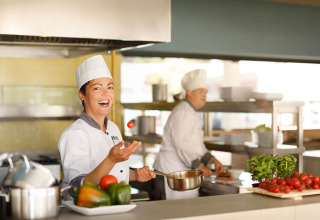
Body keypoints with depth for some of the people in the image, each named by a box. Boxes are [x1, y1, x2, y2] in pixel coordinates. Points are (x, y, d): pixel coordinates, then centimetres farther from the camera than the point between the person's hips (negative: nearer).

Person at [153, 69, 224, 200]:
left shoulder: (192, 113, 19)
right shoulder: (183, 113, -14)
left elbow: (197, 145, 24)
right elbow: (182, 146, -21)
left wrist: (213, 160, 13)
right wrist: (200, 167, -16)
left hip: (182, 170, 10)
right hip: (171, 169, -10)